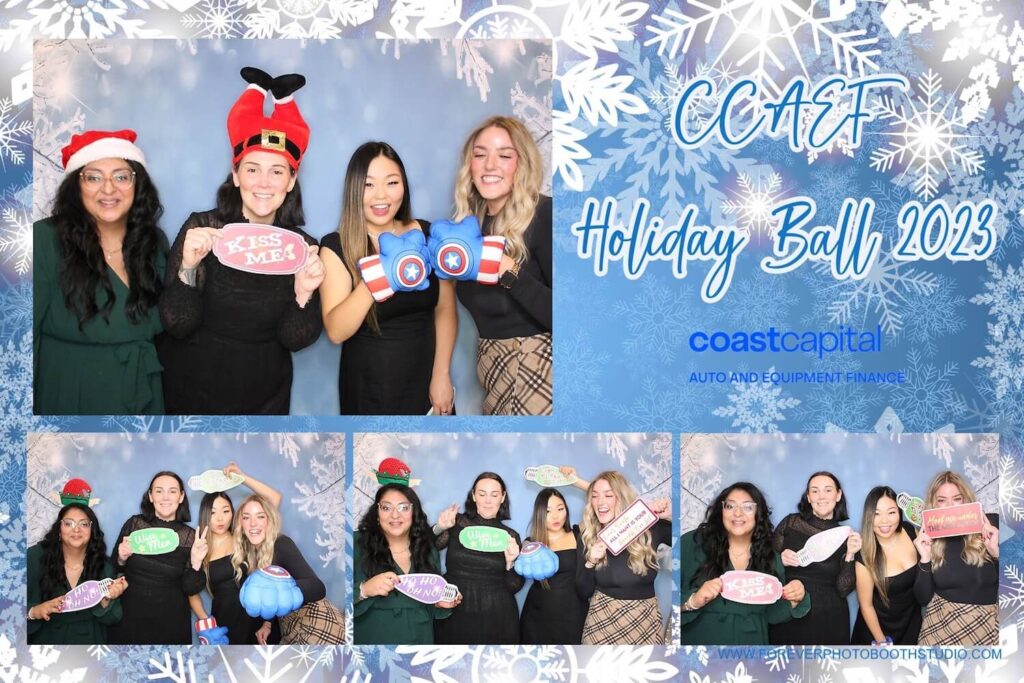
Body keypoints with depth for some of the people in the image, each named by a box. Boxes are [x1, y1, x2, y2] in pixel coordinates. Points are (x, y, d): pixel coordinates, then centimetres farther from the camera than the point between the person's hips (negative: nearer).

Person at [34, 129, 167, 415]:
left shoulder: (155, 241, 1)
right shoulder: (45, 240, -15)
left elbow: (172, 326, 7)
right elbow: (26, 334, -15)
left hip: (145, 400, 4)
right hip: (67, 401, -4)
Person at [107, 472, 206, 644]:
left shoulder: (191, 537, -6)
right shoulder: (134, 524, -6)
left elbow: (189, 589, -5)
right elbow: (114, 570, 3)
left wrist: (196, 563, -20)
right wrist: (122, 559, -16)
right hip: (129, 617, 1)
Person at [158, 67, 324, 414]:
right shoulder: (202, 228, -12)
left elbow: (295, 340, -8)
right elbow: (177, 324, -14)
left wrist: (304, 294, -26)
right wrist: (188, 266, -29)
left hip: (264, 399, 2)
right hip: (190, 389, -1)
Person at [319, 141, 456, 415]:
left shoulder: (427, 235, -2)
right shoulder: (336, 247, -10)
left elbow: (445, 310, 3)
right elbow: (335, 331, -19)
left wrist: (442, 375, -6)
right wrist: (372, 283, -34)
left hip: (426, 382, 3)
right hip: (368, 389, -2)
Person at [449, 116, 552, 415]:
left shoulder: (544, 216, -13)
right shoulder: (471, 221, 7)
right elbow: (478, 301, 12)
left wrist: (509, 272, -26)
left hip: (537, 366, -6)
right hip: (491, 362, 7)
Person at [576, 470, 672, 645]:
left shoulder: (649, 528, -7)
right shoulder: (587, 536, -4)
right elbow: (583, 593, -2)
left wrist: (671, 516, -21)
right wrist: (590, 563, -19)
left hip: (645, 621, 0)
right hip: (602, 621, 0)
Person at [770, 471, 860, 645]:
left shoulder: (846, 536, 1)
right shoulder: (790, 522, -1)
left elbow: (843, 589, -4)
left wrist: (850, 555, -14)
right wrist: (780, 559, -15)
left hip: (828, 621, 0)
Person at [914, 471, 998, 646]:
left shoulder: (991, 526, -7)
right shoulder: (928, 539, -3)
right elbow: (923, 598, -3)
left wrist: (996, 551, -22)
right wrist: (925, 559, -15)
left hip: (987, 624, -1)